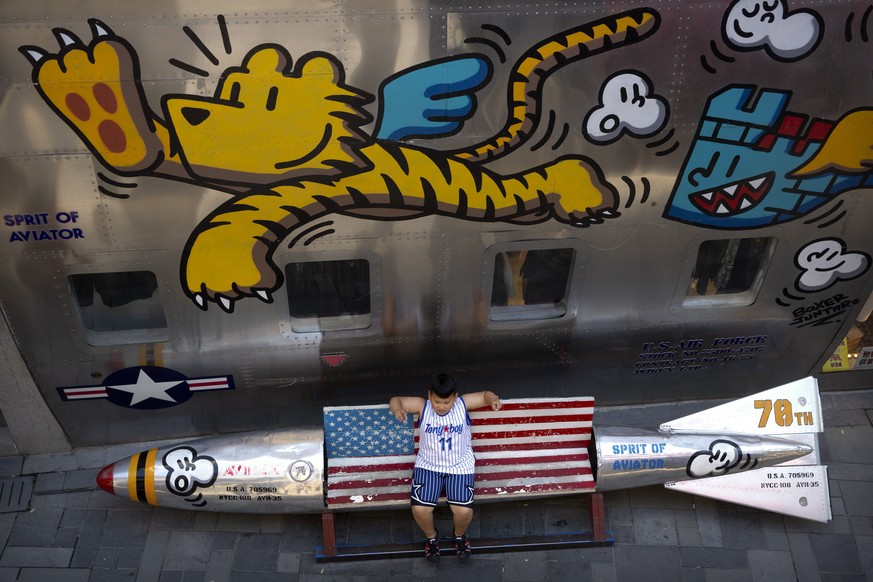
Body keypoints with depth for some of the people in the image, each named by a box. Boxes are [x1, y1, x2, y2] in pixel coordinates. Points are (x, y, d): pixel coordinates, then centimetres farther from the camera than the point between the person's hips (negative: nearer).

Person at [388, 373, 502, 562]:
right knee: (419, 509, -19)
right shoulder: (422, 406, -7)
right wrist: (398, 408, -30)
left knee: (463, 510, -20)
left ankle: (459, 534, 18)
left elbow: (485, 395, 2)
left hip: (459, 466, 0)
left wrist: (493, 399, -22)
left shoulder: (462, 404, -6)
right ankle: (431, 536, 17)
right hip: (428, 466, 1)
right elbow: (395, 400, -6)